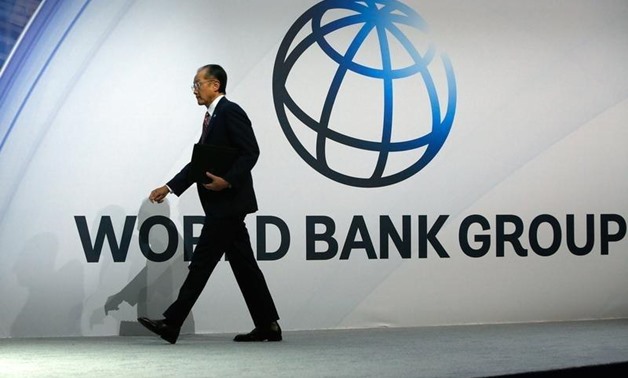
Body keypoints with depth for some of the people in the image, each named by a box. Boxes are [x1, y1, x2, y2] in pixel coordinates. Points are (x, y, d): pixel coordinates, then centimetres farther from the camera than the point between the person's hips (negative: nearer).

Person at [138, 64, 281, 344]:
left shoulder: (230, 111, -10)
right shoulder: (212, 117, 19)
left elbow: (250, 152, -17)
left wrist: (228, 180, -27)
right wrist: (169, 187, 13)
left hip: (227, 203, -10)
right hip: (222, 205, 10)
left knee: (201, 263, -6)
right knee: (243, 264, 8)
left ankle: (171, 324, -4)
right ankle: (267, 326, 10)